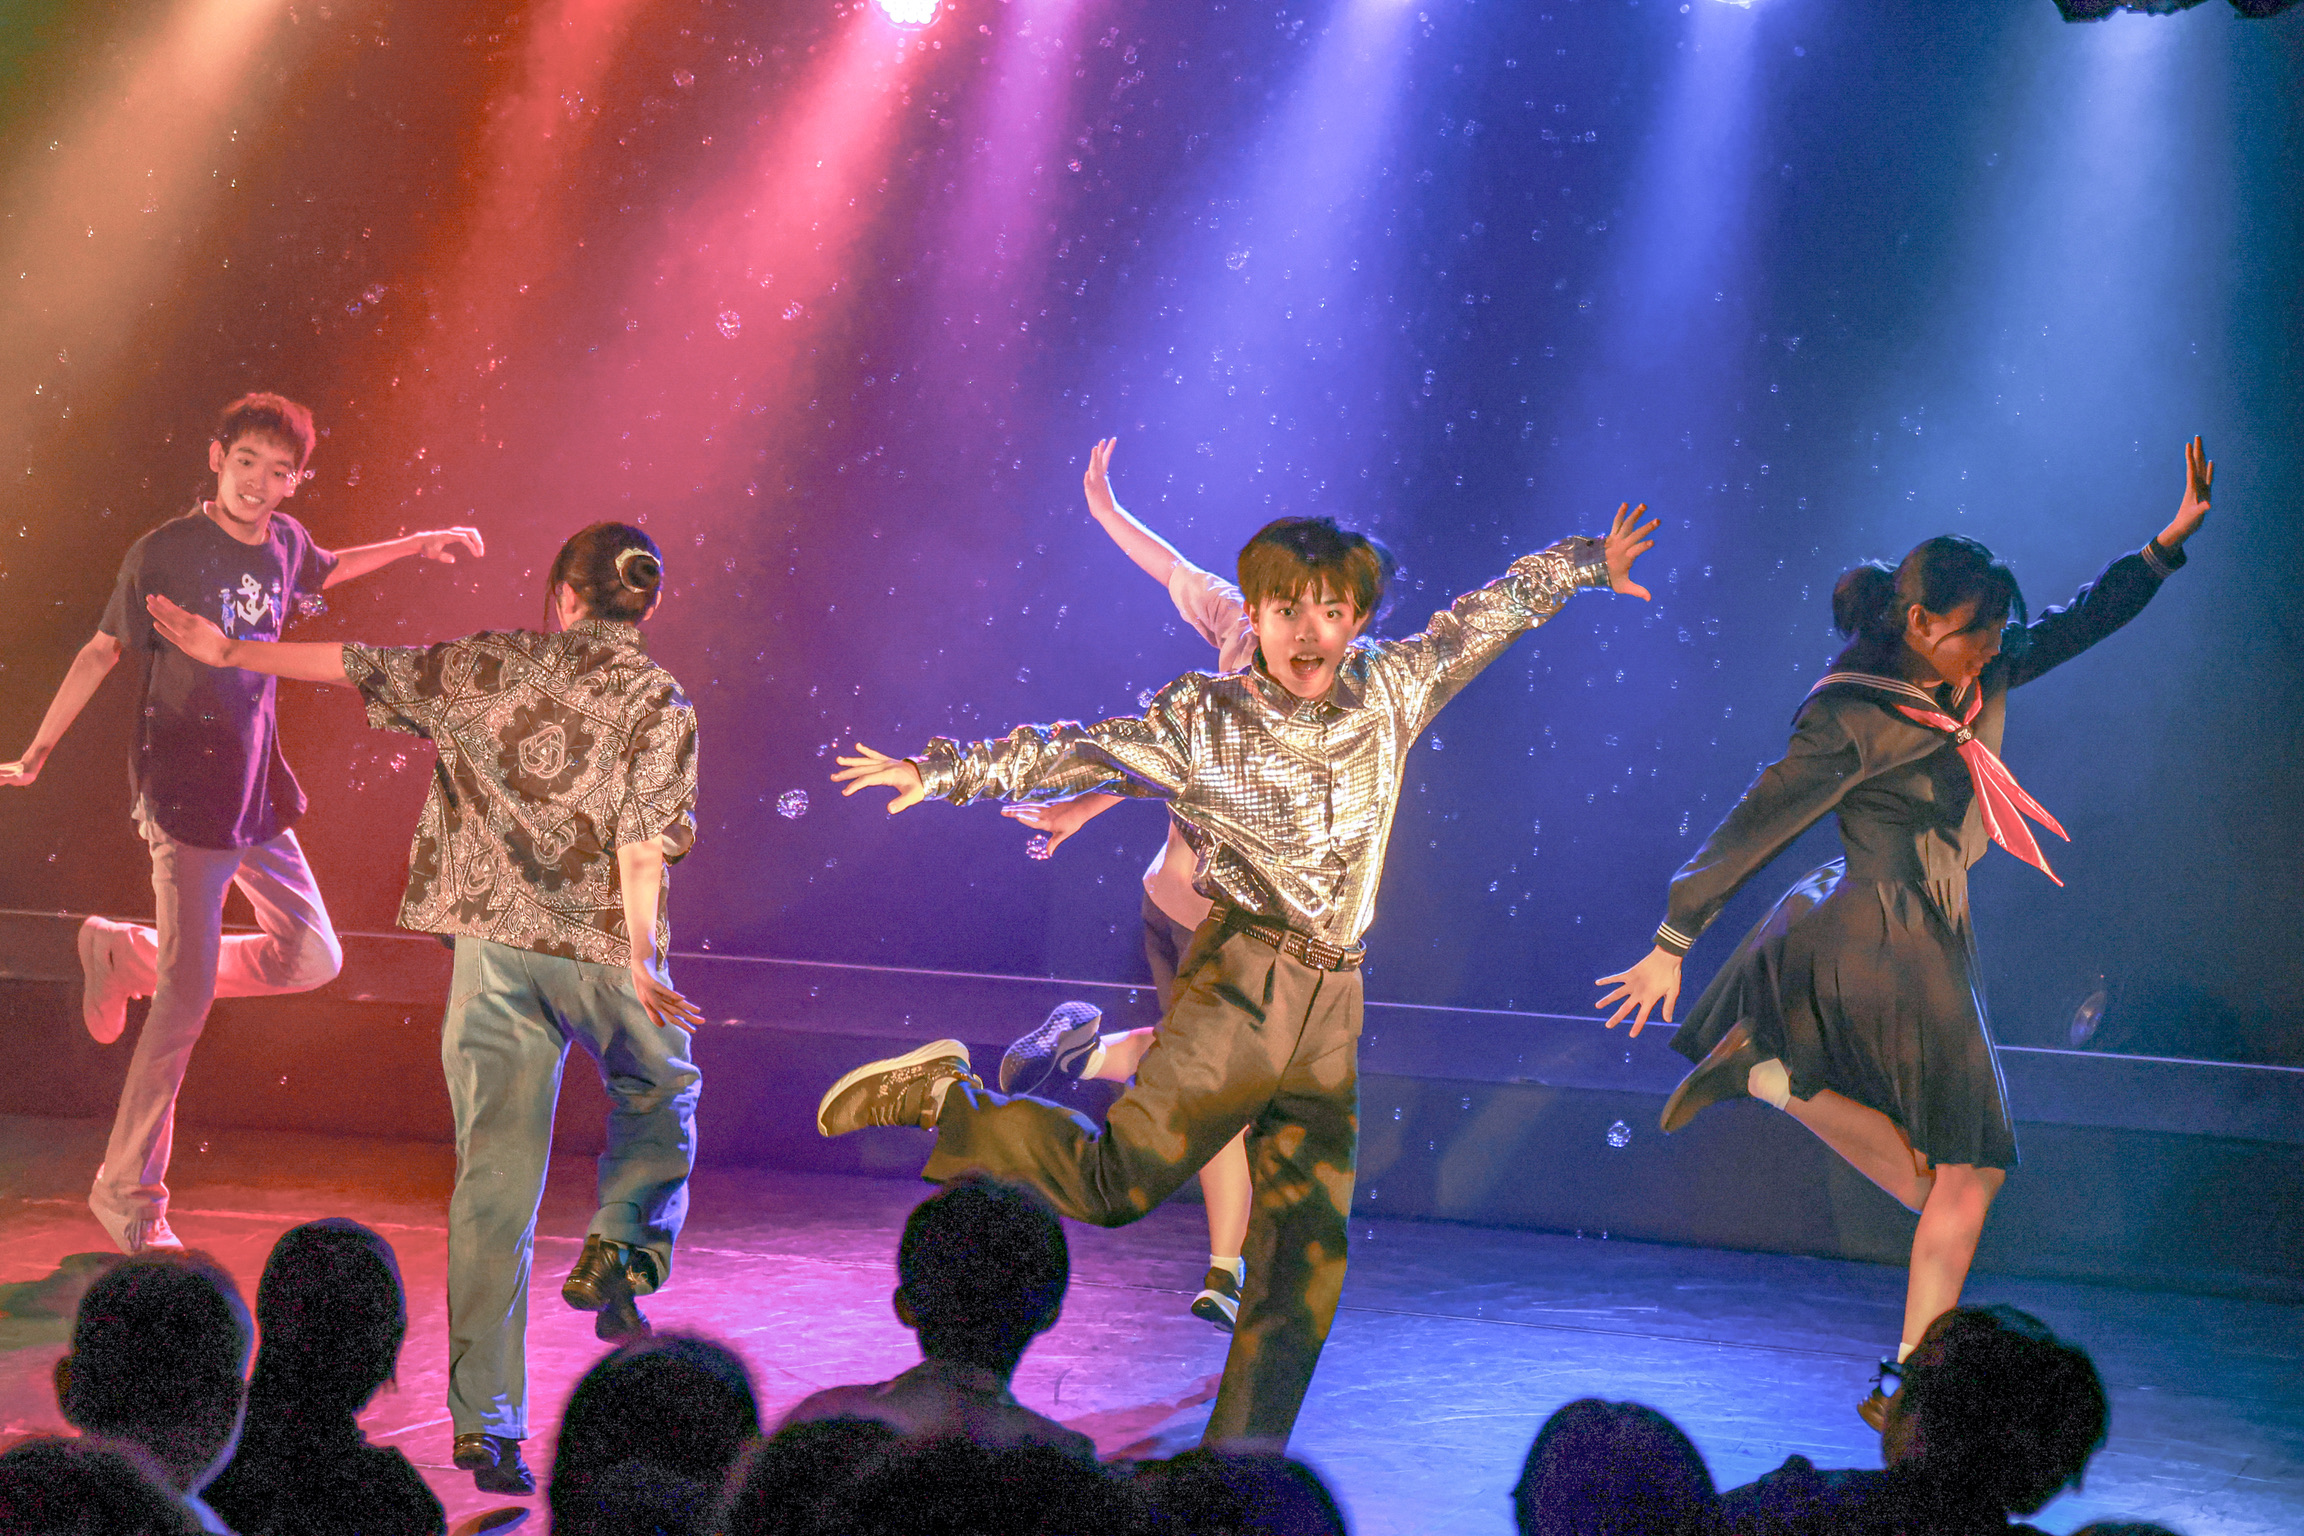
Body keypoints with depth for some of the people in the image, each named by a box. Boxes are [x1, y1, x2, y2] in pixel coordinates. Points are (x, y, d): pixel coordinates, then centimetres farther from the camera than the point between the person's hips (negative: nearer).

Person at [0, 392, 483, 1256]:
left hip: (259, 796, 7)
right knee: (187, 995, -8)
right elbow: (102, 651, -5)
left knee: (312, 958, 9)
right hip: (185, 799, -7)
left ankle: (127, 955, 24)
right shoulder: (164, 554, -13)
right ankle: (128, 1193, 3)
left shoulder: (284, 542, 5)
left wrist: (419, 543, 27)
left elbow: (322, 572, 29)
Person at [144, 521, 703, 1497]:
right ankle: (620, 1249, 1)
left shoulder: (488, 664, 7)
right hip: (602, 946, -2)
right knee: (661, 1102, 26)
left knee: (492, 1179, 4)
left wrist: (229, 652, 29)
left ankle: (485, 1420, 2)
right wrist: (640, 965, -18)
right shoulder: (657, 702, -3)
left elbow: (359, 666, 16)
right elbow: (642, 840, -14)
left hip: (493, 942, 3)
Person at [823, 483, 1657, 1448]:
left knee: (1306, 1266, 2)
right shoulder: (1205, 720, -2)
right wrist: (940, 773, -12)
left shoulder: (1390, 691, 10)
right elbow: (1076, 752, -4)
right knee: (1115, 1185, -8)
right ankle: (941, 1098, 12)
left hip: (1333, 1008, 5)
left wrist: (1589, 563, 30)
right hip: (1241, 989, -5)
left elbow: (1488, 613, 22)